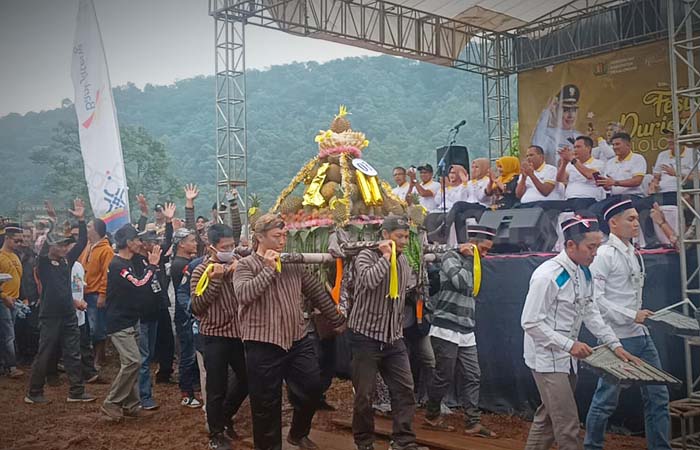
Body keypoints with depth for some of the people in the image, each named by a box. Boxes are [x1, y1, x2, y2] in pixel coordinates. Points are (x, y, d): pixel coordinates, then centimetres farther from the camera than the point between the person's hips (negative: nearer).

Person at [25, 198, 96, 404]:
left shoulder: (67, 260, 8)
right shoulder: (43, 263, -7)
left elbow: (82, 243, 6)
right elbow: (43, 250, -27)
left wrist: (81, 220, -3)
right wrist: (52, 226, -32)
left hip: (69, 316, 6)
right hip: (50, 317, -6)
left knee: (73, 355, 7)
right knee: (44, 356, 2)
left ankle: (77, 391, 13)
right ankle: (34, 393, 15)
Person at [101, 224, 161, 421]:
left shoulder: (128, 263, 15)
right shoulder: (117, 265, -17)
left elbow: (138, 287, 15)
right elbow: (139, 285, -24)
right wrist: (152, 265, -11)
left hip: (130, 322, 10)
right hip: (119, 323, -10)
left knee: (132, 362, 9)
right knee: (132, 361, -16)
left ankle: (131, 405, 15)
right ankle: (111, 403, -6)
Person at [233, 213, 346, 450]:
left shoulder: (294, 263, 10)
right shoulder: (246, 265, -4)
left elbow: (317, 292, 17)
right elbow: (243, 294, -23)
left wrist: (338, 321, 21)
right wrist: (269, 269, -19)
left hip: (298, 340, 5)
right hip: (263, 345, -5)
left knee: (312, 388, 9)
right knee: (267, 402, 4)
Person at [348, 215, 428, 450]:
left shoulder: (403, 261, 9)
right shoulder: (366, 256, -11)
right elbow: (370, 280, -33)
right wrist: (386, 256, -21)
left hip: (393, 337, 6)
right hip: (366, 336, -6)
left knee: (405, 389, 2)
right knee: (364, 394, 4)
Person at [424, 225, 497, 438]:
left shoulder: (471, 261, 19)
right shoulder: (452, 257, -7)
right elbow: (462, 283, -22)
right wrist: (468, 258, -11)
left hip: (466, 332, 8)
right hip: (446, 330, -8)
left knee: (472, 376, 2)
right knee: (444, 376, 1)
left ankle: (473, 423, 5)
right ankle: (432, 415, 19)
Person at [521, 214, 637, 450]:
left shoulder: (584, 273, 4)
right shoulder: (547, 275, -22)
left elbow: (590, 312, 12)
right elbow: (531, 323, -22)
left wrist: (615, 344, 4)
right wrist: (570, 345, -24)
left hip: (567, 357, 8)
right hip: (547, 358, -8)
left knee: (547, 418, 19)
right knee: (567, 424, -5)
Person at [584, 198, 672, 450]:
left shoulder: (634, 253, 12)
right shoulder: (604, 254, -13)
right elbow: (594, 299, -19)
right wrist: (631, 316, -19)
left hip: (641, 335, 8)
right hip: (617, 338, -8)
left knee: (658, 394, 10)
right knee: (607, 398, 2)